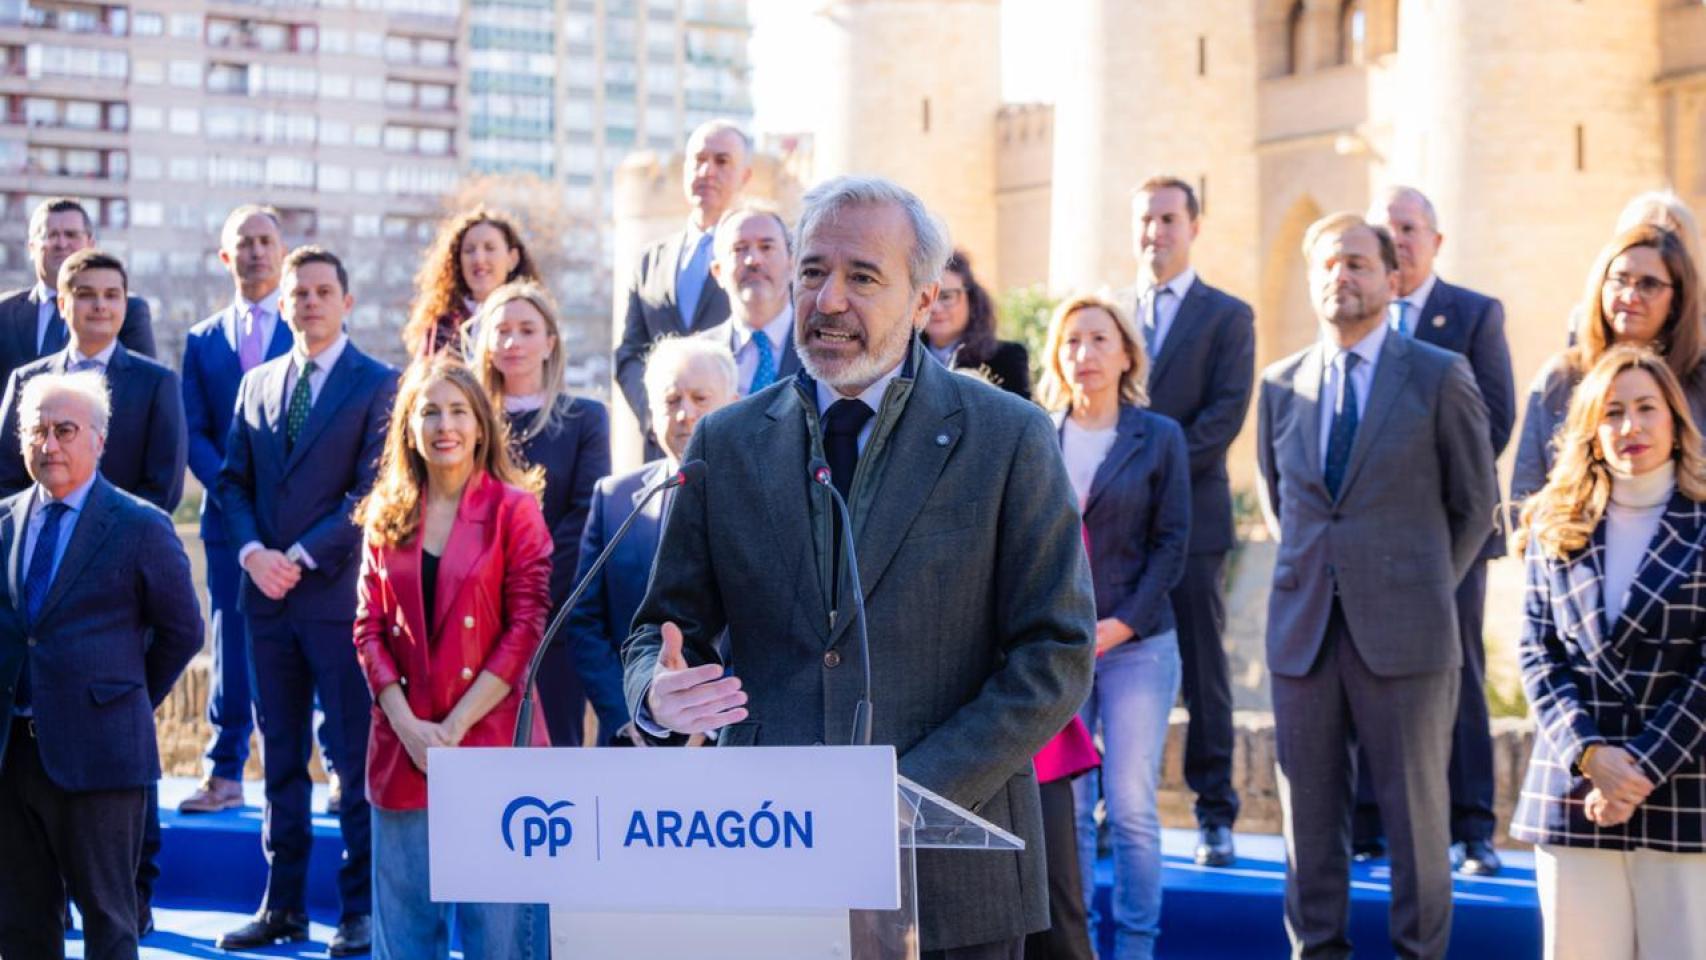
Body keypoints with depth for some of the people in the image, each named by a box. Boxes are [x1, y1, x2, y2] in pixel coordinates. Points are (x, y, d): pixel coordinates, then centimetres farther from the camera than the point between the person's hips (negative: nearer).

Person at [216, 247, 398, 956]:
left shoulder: (379, 386, -2)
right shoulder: (256, 384, 15)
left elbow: (372, 493, -8)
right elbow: (233, 481, 13)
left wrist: (303, 555, -13)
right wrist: (251, 551, -5)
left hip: (338, 595, -5)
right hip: (268, 596, 5)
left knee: (355, 756, -2)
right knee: (279, 757, 9)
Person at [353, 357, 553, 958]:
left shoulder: (512, 510, -1)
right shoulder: (386, 516, 10)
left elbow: (527, 629, -6)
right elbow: (369, 629, 7)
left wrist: (455, 727, -11)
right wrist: (407, 725, -7)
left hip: (491, 739, -3)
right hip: (403, 745, 4)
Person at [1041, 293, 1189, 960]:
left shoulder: (1160, 437, 3)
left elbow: (1172, 542, 0)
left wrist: (1125, 622, -10)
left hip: (1137, 642, -2)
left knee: (1132, 805, -4)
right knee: (1064, 805, 2)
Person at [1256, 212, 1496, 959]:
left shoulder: (1440, 377, -1)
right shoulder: (1280, 385, 9)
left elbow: (1475, 503, 5)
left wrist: (1425, 588, 6)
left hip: (1402, 631, -3)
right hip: (1302, 630, 3)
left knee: (1416, 805, 3)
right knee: (1310, 808, 7)